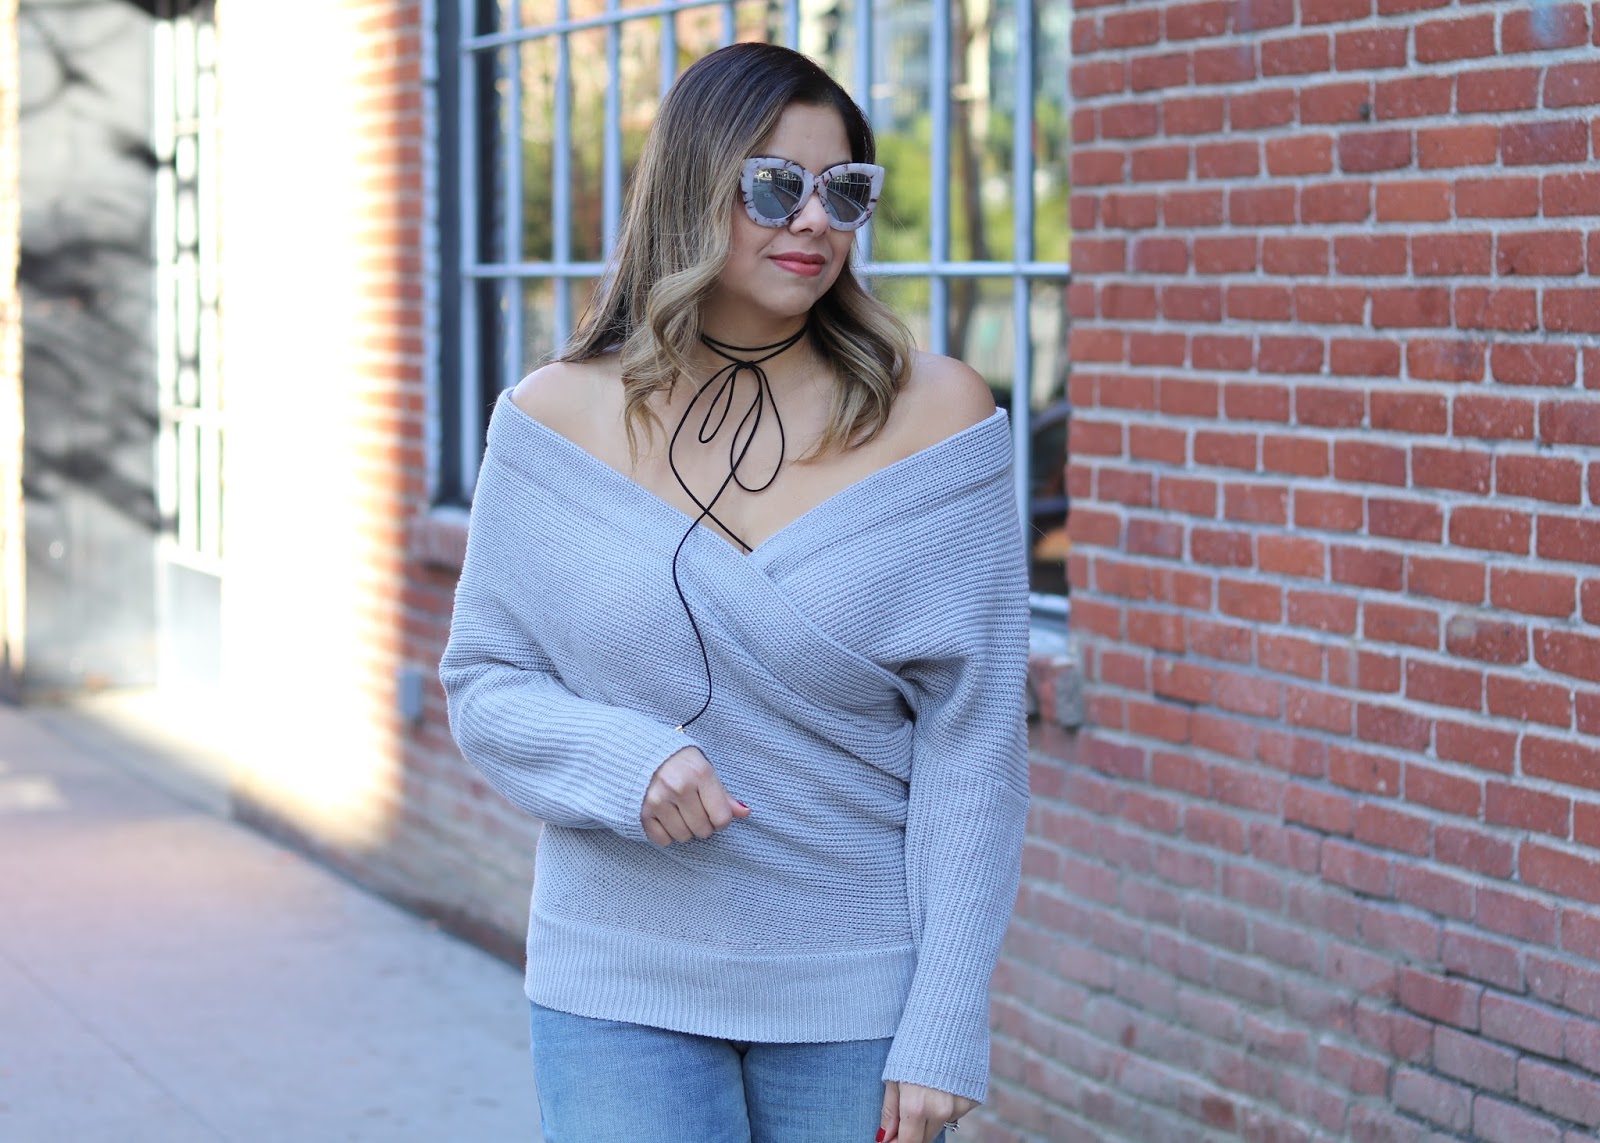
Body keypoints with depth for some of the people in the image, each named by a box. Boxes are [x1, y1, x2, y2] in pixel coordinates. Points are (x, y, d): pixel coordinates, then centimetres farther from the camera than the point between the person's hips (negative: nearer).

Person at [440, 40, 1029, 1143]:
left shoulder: (935, 418, -7)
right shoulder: (554, 420, -2)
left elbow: (973, 747, -7)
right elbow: (482, 681, 4)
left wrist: (945, 1033, -10)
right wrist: (622, 758, -17)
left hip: (857, 993, 0)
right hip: (621, 988, 1)